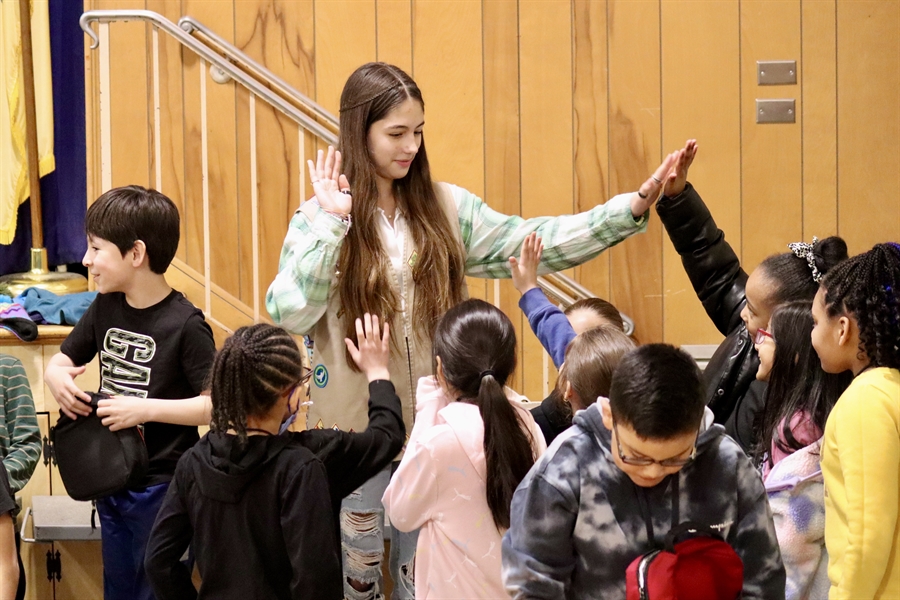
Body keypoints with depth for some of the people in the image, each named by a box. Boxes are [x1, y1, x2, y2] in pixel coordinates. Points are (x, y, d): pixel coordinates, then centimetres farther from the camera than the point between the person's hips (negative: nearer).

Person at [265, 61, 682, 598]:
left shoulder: (445, 208, 1)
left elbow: (531, 243, -4)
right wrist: (331, 224, -26)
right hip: (357, 428, -3)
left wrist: (632, 208, -13)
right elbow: (288, 316, -22)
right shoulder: (321, 219, -10)